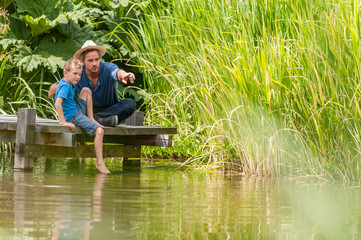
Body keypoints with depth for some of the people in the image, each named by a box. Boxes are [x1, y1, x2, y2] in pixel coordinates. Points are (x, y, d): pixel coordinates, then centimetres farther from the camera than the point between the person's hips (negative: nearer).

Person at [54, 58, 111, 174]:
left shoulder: (70, 84, 9)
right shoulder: (65, 86, -22)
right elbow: (57, 103, -34)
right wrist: (63, 121, -35)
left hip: (77, 109, 10)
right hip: (73, 117, -10)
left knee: (86, 90, 19)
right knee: (99, 131, -21)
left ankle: (91, 118, 16)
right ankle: (99, 162, -22)